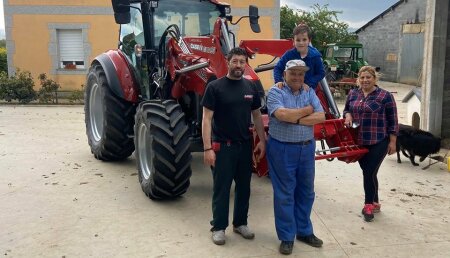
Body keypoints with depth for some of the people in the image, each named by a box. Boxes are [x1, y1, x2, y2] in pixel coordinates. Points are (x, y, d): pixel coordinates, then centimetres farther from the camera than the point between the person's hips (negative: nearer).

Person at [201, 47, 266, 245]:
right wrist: (208, 148, -17)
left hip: (245, 145, 5)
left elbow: (257, 115, 12)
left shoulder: (250, 87, 5)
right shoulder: (215, 87, -9)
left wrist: (262, 140, 6)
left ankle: (240, 223, 30)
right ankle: (218, 227, 18)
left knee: (244, 187, 14)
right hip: (222, 146, -5)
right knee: (221, 188, 4)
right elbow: (207, 119, -11)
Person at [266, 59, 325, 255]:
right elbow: (282, 114, -25)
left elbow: (320, 117, -6)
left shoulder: (310, 93, 7)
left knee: (306, 192, 15)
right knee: (284, 194, 3)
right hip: (282, 149, -5)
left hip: (307, 148, 5)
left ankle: (304, 231, 31)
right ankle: (287, 237, 15)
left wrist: (296, 119, -18)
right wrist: (307, 110, -11)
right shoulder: (275, 92, -8)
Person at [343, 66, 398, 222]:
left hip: (378, 142, -5)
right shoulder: (352, 94, 6)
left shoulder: (385, 96, -7)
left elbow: (393, 121, -5)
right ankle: (375, 203, 28)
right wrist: (348, 116, -4)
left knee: (370, 173, -5)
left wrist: (392, 141, -7)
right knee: (367, 172, 13)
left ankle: (369, 205, 10)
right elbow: (346, 109, 20)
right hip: (358, 142, 5)